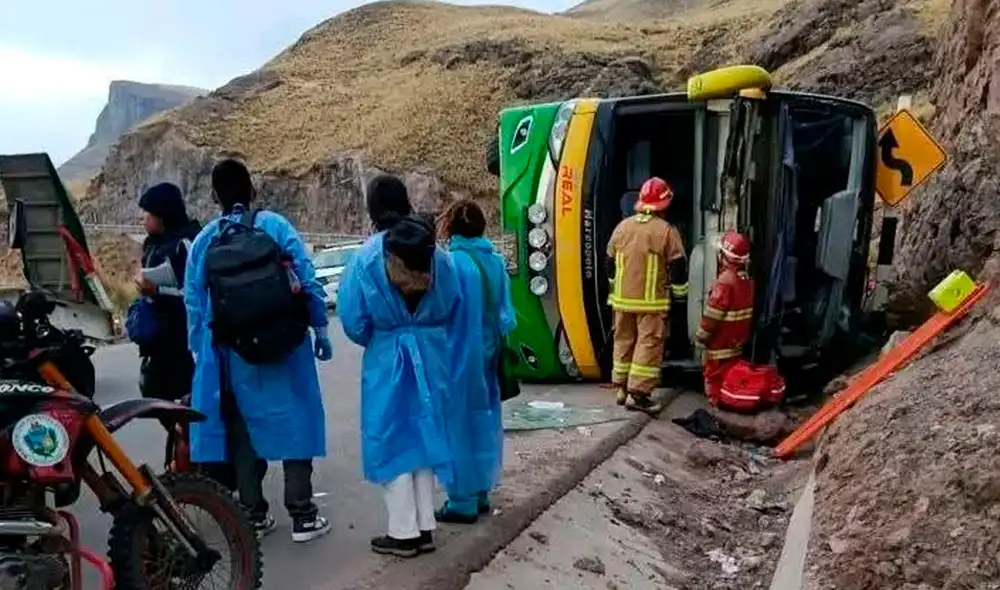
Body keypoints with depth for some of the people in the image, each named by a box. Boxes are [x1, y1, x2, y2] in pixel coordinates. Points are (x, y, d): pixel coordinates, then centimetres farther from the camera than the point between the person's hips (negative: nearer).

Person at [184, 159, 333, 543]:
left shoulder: (205, 239, 5)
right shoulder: (275, 226, -4)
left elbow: (194, 301, 8)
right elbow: (307, 280, -7)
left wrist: (200, 351, 17)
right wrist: (320, 327, 2)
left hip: (230, 351, 3)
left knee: (242, 429, 12)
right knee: (294, 420, 4)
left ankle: (254, 515, 19)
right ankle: (302, 515, 6)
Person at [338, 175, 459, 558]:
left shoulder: (365, 258, -10)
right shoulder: (436, 252, -1)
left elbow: (353, 320, -7)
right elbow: (453, 307, 5)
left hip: (386, 359, -4)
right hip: (431, 356, 4)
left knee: (392, 440, 7)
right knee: (423, 435, 13)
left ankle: (404, 532, 13)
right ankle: (425, 527, 21)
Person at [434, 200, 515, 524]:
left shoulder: (452, 262, -15)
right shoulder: (496, 261, 4)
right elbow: (505, 313, 7)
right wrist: (495, 345, 14)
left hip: (460, 354, -6)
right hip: (488, 351, 7)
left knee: (459, 422, 2)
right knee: (483, 418, 16)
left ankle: (463, 501, 9)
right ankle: (480, 493, 26)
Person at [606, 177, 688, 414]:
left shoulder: (622, 227, 5)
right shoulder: (666, 231, -9)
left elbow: (610, 263, 14)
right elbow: (678, 267, -6)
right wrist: (680, 293, 7)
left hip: (622, 298, 5)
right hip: (652, 301, -5)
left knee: (624, 341, 15)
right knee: (649, 344, -1)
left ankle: (621, 388, 22)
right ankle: (638, 393, -4)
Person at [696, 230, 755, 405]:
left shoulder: (725, 281, -24)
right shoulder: (748, 280, 2)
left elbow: (712, 314, -22)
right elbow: (748, 311, 11)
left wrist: (701, 336, -11)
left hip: (721, 341, -8)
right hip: (738, 339, 8)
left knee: (715, 374, 4)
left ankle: (717, 401, 11)